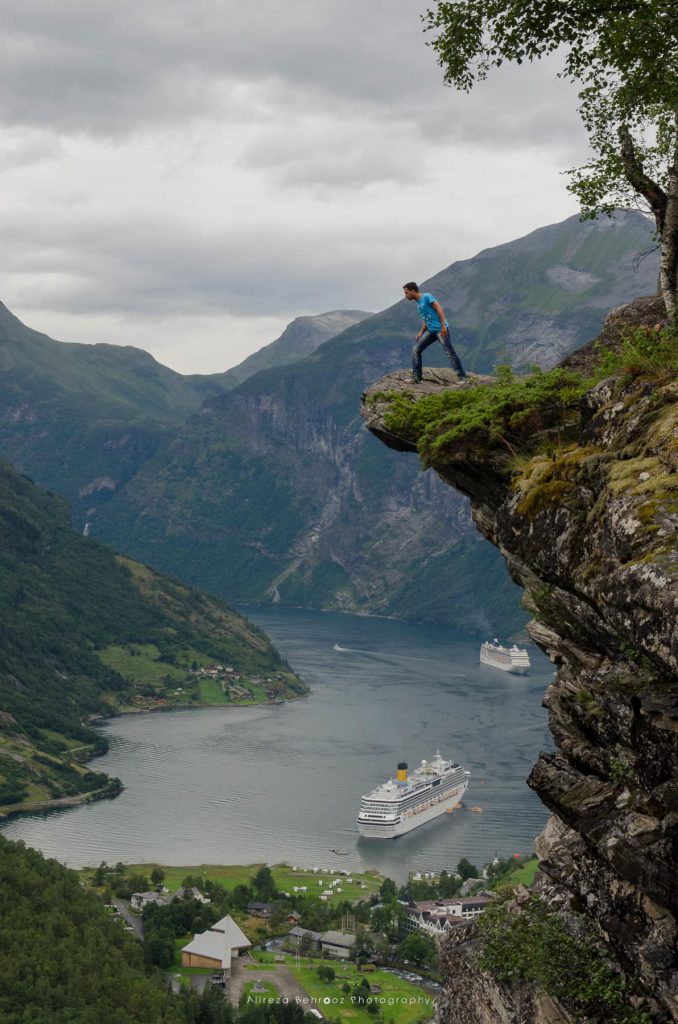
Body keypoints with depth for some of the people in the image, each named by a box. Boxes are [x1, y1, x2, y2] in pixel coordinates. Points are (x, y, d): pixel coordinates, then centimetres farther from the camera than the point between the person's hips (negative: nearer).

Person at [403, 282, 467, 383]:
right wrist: (421, 333, 14)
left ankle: (462, 377, -11)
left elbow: (439, 309, -15)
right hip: (430, 331, 9)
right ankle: (416, 377, 7)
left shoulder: (426, 297, -8)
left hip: (440, 329, -9)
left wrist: (443, 326, -22)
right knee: (416, 349, 5)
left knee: (449, 352, -13)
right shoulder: (418, 304, 18)